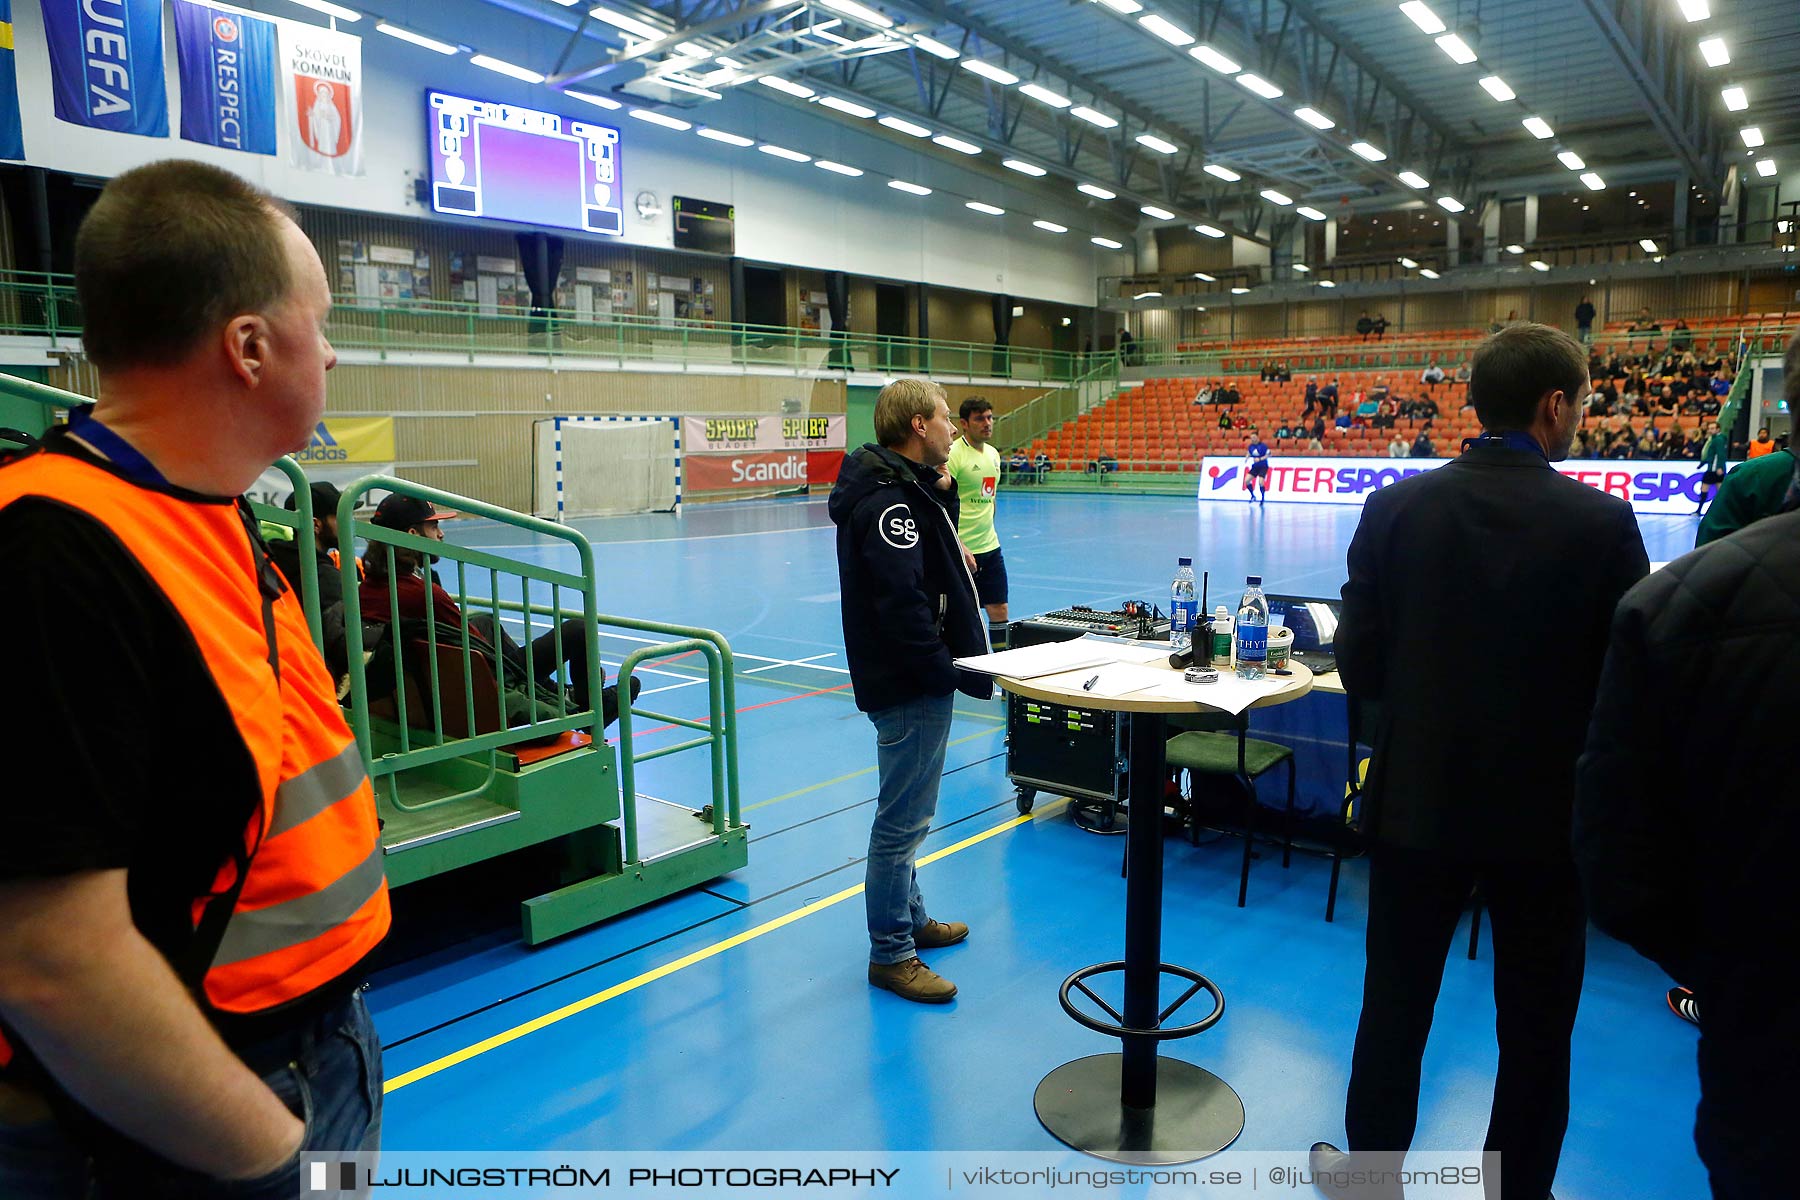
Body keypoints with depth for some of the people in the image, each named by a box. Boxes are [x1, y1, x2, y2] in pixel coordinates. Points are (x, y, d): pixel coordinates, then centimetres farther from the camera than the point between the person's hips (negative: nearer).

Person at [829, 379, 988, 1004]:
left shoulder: (907, 489, 14)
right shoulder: (889, 500, -21)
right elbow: (903, 605, -27)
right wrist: (955, 673, -21)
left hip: (916, 679, 11)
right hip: (909, 687, -11)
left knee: (906, 814, 22)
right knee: (903, 820, 0)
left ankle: (911, 918, 39)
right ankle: (890, 954, 12)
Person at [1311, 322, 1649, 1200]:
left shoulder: (1397, 507, -9)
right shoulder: (1602, 522, -13)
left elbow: (1359, 667, -7)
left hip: (1418, 799, 2)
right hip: (1547, 810, -1)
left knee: (1395, 1005, 17)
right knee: (1536, 1030, 18)